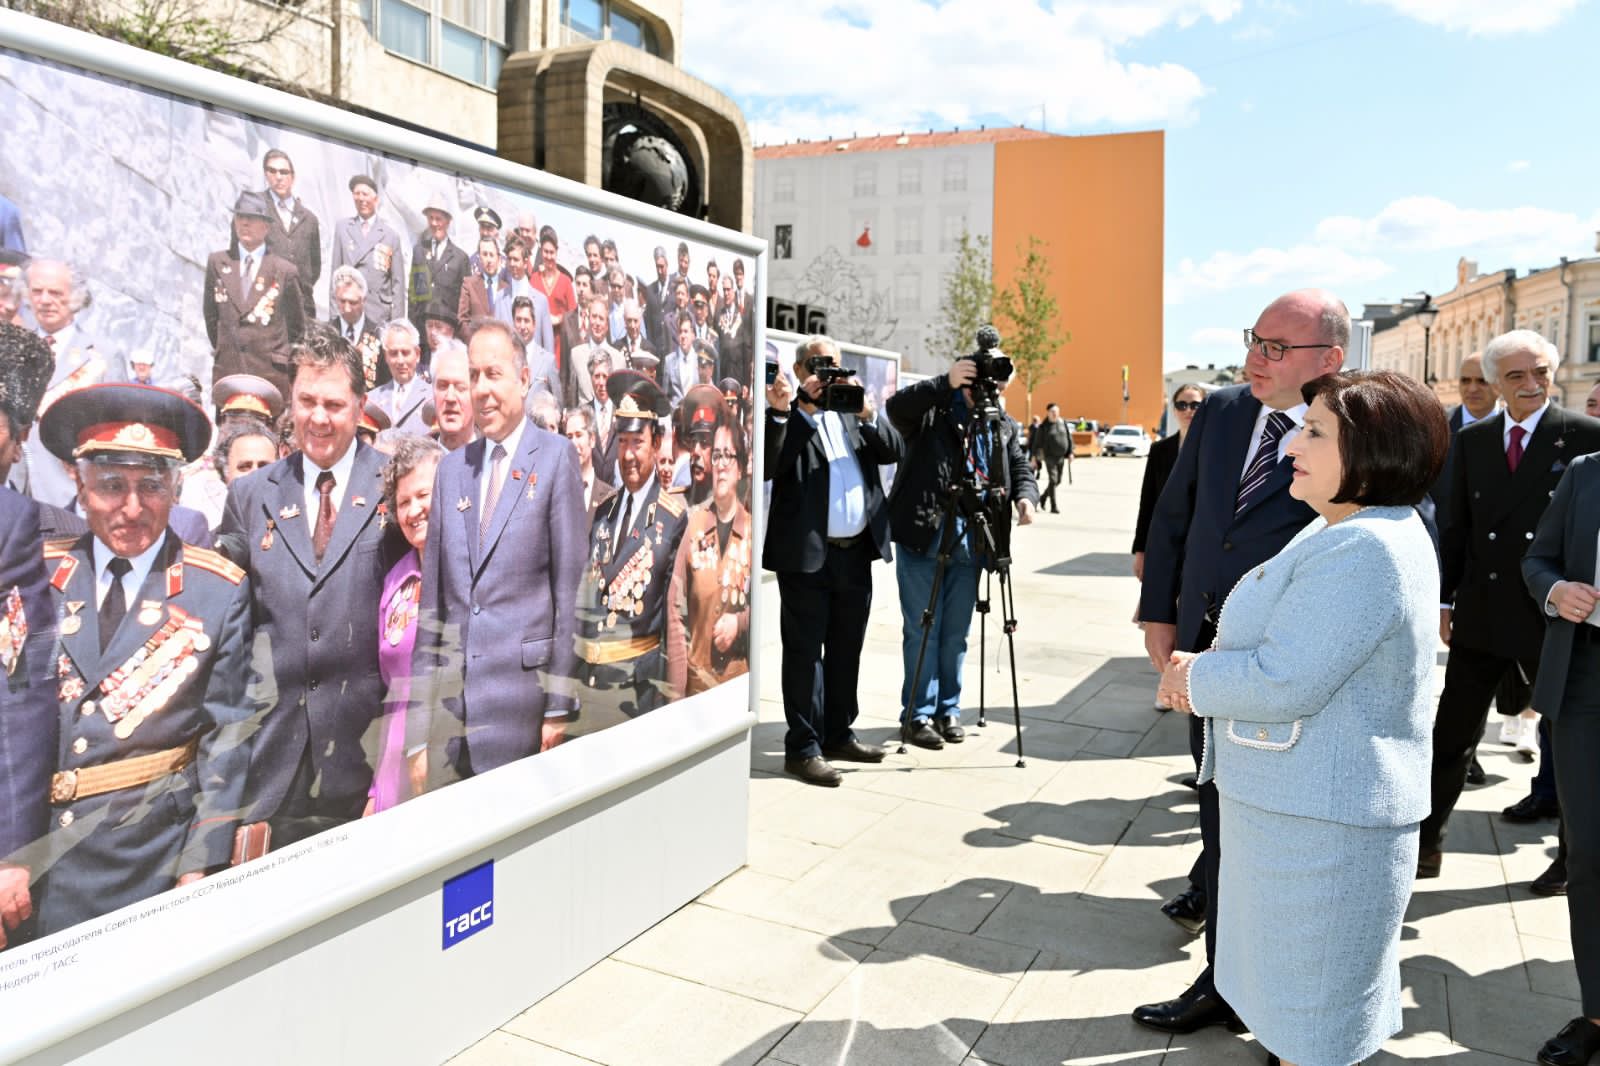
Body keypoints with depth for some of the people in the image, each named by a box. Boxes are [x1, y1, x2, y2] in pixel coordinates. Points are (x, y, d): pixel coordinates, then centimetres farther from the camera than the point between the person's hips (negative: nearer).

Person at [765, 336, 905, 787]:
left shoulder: (854, 411, 14)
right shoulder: (784, 417, -1)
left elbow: (896, 451, 5)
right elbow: (766, 466, -16)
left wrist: (867, 415, -9)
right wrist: (781, 412, -24)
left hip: (857, 551, 6)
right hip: (806, 554, -6)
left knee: (845, 650, 15)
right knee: (805, 652, 0)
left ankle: (838, 735, 28)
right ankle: (803, 749, 8)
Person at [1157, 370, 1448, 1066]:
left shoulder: (1363, 552, -25)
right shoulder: (1347, 530, 9)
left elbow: (1284, 683, -28)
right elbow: (1286, 643, 18)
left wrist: (1195, 680, -12)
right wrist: (1210, 670, 1)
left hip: (1320, 819, -10)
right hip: (1305, 801, 10)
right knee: (1292, 982, 25)